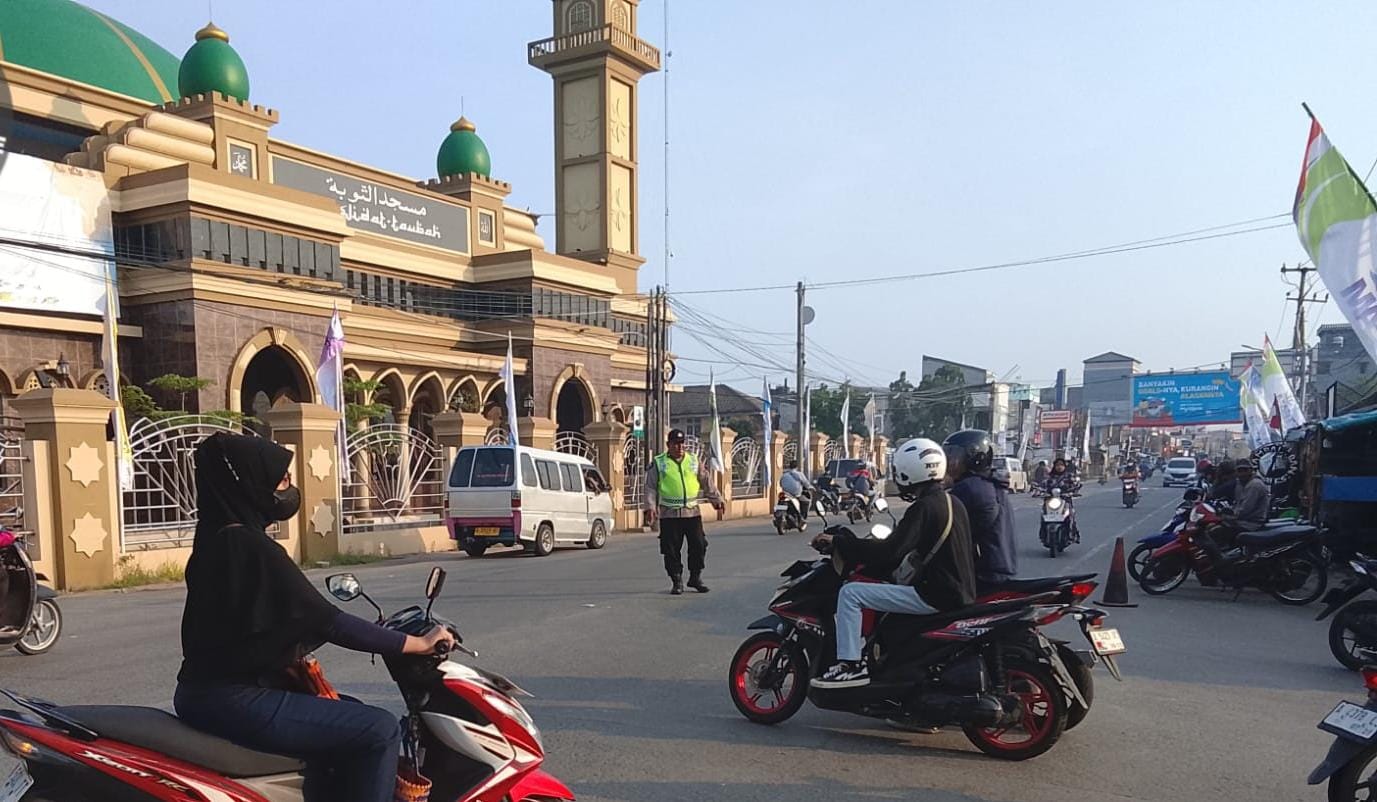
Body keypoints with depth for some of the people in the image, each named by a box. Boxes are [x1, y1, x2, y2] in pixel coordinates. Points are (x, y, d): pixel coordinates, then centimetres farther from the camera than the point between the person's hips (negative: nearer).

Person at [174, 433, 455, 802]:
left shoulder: (215, 540, 10)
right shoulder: (252, 547, -20)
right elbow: (326, 622, -20)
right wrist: (417, 643, -12)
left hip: (205, 689, 11)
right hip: (234, 701, -10)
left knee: (345, 717, 23)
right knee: (380, 730, -15)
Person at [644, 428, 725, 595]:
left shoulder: (694, 461, 11)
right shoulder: (658, 463, 2)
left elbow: (706, 483, 14)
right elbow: (650, 487, -2)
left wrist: (717, 501, 9)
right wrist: (650, 508, -13)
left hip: (692, 512, 3)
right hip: (669, 514, -3)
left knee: (699, 546, 2)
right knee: (671, 550, 1)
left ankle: (695, 578, 19)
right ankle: (677, 582, 14)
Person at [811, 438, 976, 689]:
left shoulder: (923, 508, -17)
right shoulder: (952, 502, 12)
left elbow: (890, 551, -24)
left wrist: (838, 542, -18)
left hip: (936, 595, -10)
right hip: (961, 591, 10)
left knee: (850, 593, -12)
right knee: (895, 577, 34)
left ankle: (851, 665, -10)